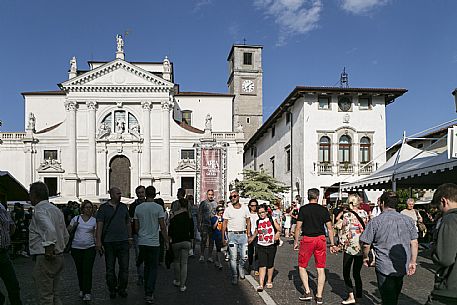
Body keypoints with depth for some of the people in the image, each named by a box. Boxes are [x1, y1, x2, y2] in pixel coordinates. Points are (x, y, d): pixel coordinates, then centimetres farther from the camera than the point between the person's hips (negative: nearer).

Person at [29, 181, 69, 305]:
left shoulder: (40, 210, -12)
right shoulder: (56, 210, 16)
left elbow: (50, 230, -31)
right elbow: (66, 235, 20)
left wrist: (49, 249, -26)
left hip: (45, 258, -9)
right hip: (59, 257, 9)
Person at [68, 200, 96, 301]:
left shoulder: (94, 220, 4)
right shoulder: (76, 218, 5)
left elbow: (95, 235, 5)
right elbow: (68, 230, 8)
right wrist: (73, 226, -11)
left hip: (89, 247, -1)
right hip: (76, 247, 1)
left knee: (87, 270, -8)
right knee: (79, 270, 10)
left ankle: (87, 293, -6)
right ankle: (81, 289, 27)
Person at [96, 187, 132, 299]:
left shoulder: (124, 207, 10)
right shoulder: (103, 208, -1)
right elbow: (99, 225, -5)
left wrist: (130, 237, 13)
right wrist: (98, 241, -12)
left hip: (123, 241, 2)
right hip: (109, 242, -2)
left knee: (124, 267, 2)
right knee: (110, 268, 8)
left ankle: (122, 289, 16)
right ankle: (112, 290, 21)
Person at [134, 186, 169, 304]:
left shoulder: (138, 208, 2)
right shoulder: (158, 207, -10)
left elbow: (136, 227, 7)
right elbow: (162, 227, -9)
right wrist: (166, 240, 1)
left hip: (142, 242, 4)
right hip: (154, 242, -4)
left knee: (147, 266, 18)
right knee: (153, 267, 4)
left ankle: (147, 291, 24)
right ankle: (149, 293, -4)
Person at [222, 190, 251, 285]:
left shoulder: (245, 208, 5)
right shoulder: (228, 209, -1)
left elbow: (248, 221, 12)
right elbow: (224, 223, 1)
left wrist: (248, 234, 5)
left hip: (243, 234, 2)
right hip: (232, 235, -2)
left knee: (244, 257, 5)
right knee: (233, 257, -1)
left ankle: (241, 268, 35)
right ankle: (234, 277, 11)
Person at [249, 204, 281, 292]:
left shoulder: (272, 219, -3)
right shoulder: (258, 221, 6)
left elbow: (279, 229, -1)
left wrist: (277, 234, -20)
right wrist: (252, 238, 31)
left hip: (271, 245, -1)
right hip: (261, 246, 1)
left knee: (270, 265, 11)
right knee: (262, 265, -7)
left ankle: (269, 281, 30)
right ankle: (261, 284, -8)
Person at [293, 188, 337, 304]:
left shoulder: (303, 209, -5)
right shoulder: (324, 210, 2)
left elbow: (298, 227, -5)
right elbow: (329, 228, 3)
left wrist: (296, 241, 5)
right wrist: (332, 244, 9)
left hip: (307, 239, -2)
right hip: (321, 239, 3)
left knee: (302, 266, 13)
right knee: (321, 269, 9)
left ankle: (307, 292, 6)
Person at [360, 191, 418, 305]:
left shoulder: (375, 221, -10)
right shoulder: (408, 220, 1)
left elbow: (366, 244, -7)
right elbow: (414, 242, 1)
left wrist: (365, 257, 10)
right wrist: (413, 262, 9)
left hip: (384, 267, -4)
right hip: (403, 266, 4)